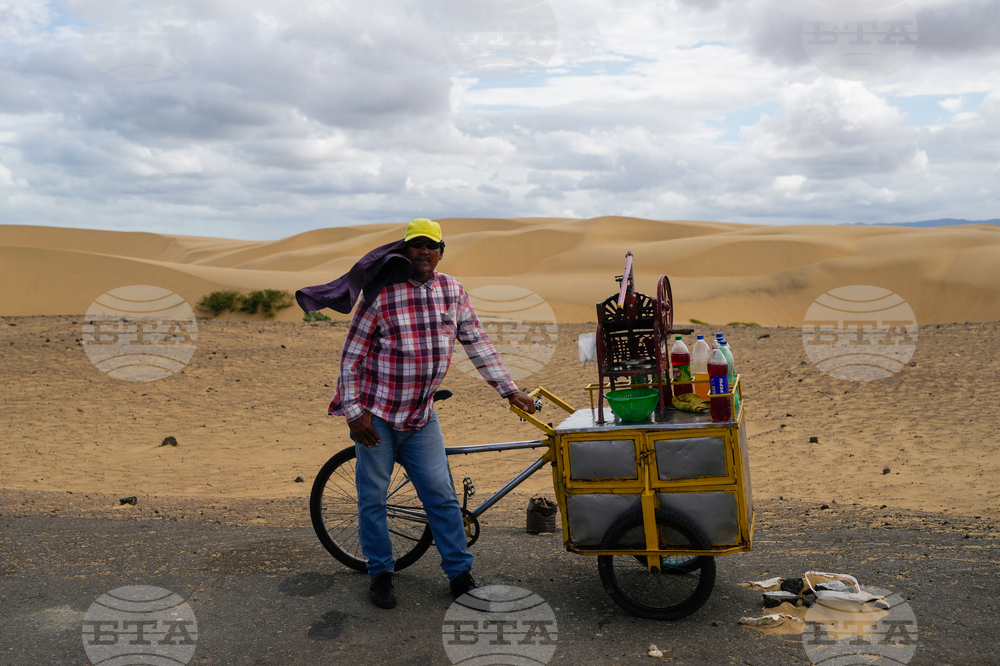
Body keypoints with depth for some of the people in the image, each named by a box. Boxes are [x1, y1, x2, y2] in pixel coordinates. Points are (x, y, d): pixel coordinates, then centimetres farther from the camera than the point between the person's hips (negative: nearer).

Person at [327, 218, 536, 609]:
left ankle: (460, 574, 16)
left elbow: (478, 343, 8)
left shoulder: (452, 291, 2)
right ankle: (380, 574, 23)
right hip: (376, 413, -3)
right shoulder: (381, 293, -11)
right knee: (373, 497, 6)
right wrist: (354, 412, -12)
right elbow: (352, 355, -7)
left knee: (441, 495, 3)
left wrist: (509, 391, 7)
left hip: (421, 416, 3)